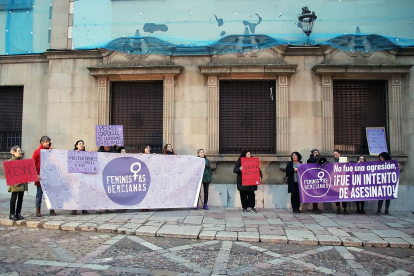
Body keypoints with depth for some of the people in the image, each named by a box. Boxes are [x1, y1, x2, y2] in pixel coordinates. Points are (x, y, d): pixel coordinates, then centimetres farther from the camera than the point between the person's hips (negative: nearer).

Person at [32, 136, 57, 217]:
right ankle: (38, 210, 13)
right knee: (39, 193, 3)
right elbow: (32, 164, -3)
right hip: (40, 176, -3)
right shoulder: (37, 152, 1)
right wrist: (36, 175, -14)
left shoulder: (51, 150, 11)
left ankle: (52, 210, 12)